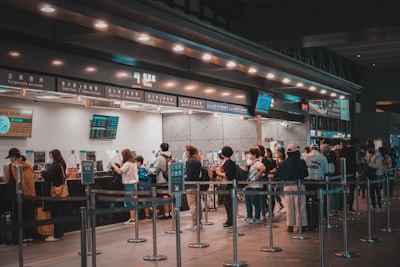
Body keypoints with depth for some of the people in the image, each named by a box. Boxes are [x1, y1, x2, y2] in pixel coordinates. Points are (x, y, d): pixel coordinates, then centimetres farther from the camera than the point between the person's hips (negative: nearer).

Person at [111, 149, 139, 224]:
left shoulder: (127, 164, -16)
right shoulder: (134, 163, 11)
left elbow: (120, 171, -26)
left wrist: (114, 165, -12)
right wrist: (122, 165, 9)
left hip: (128, 184, -9)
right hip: (133, 183, 9)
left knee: (129, 202, -4)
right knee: (132, 201, 15)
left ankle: (132, 219, -2)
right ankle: (134, 217, 20)